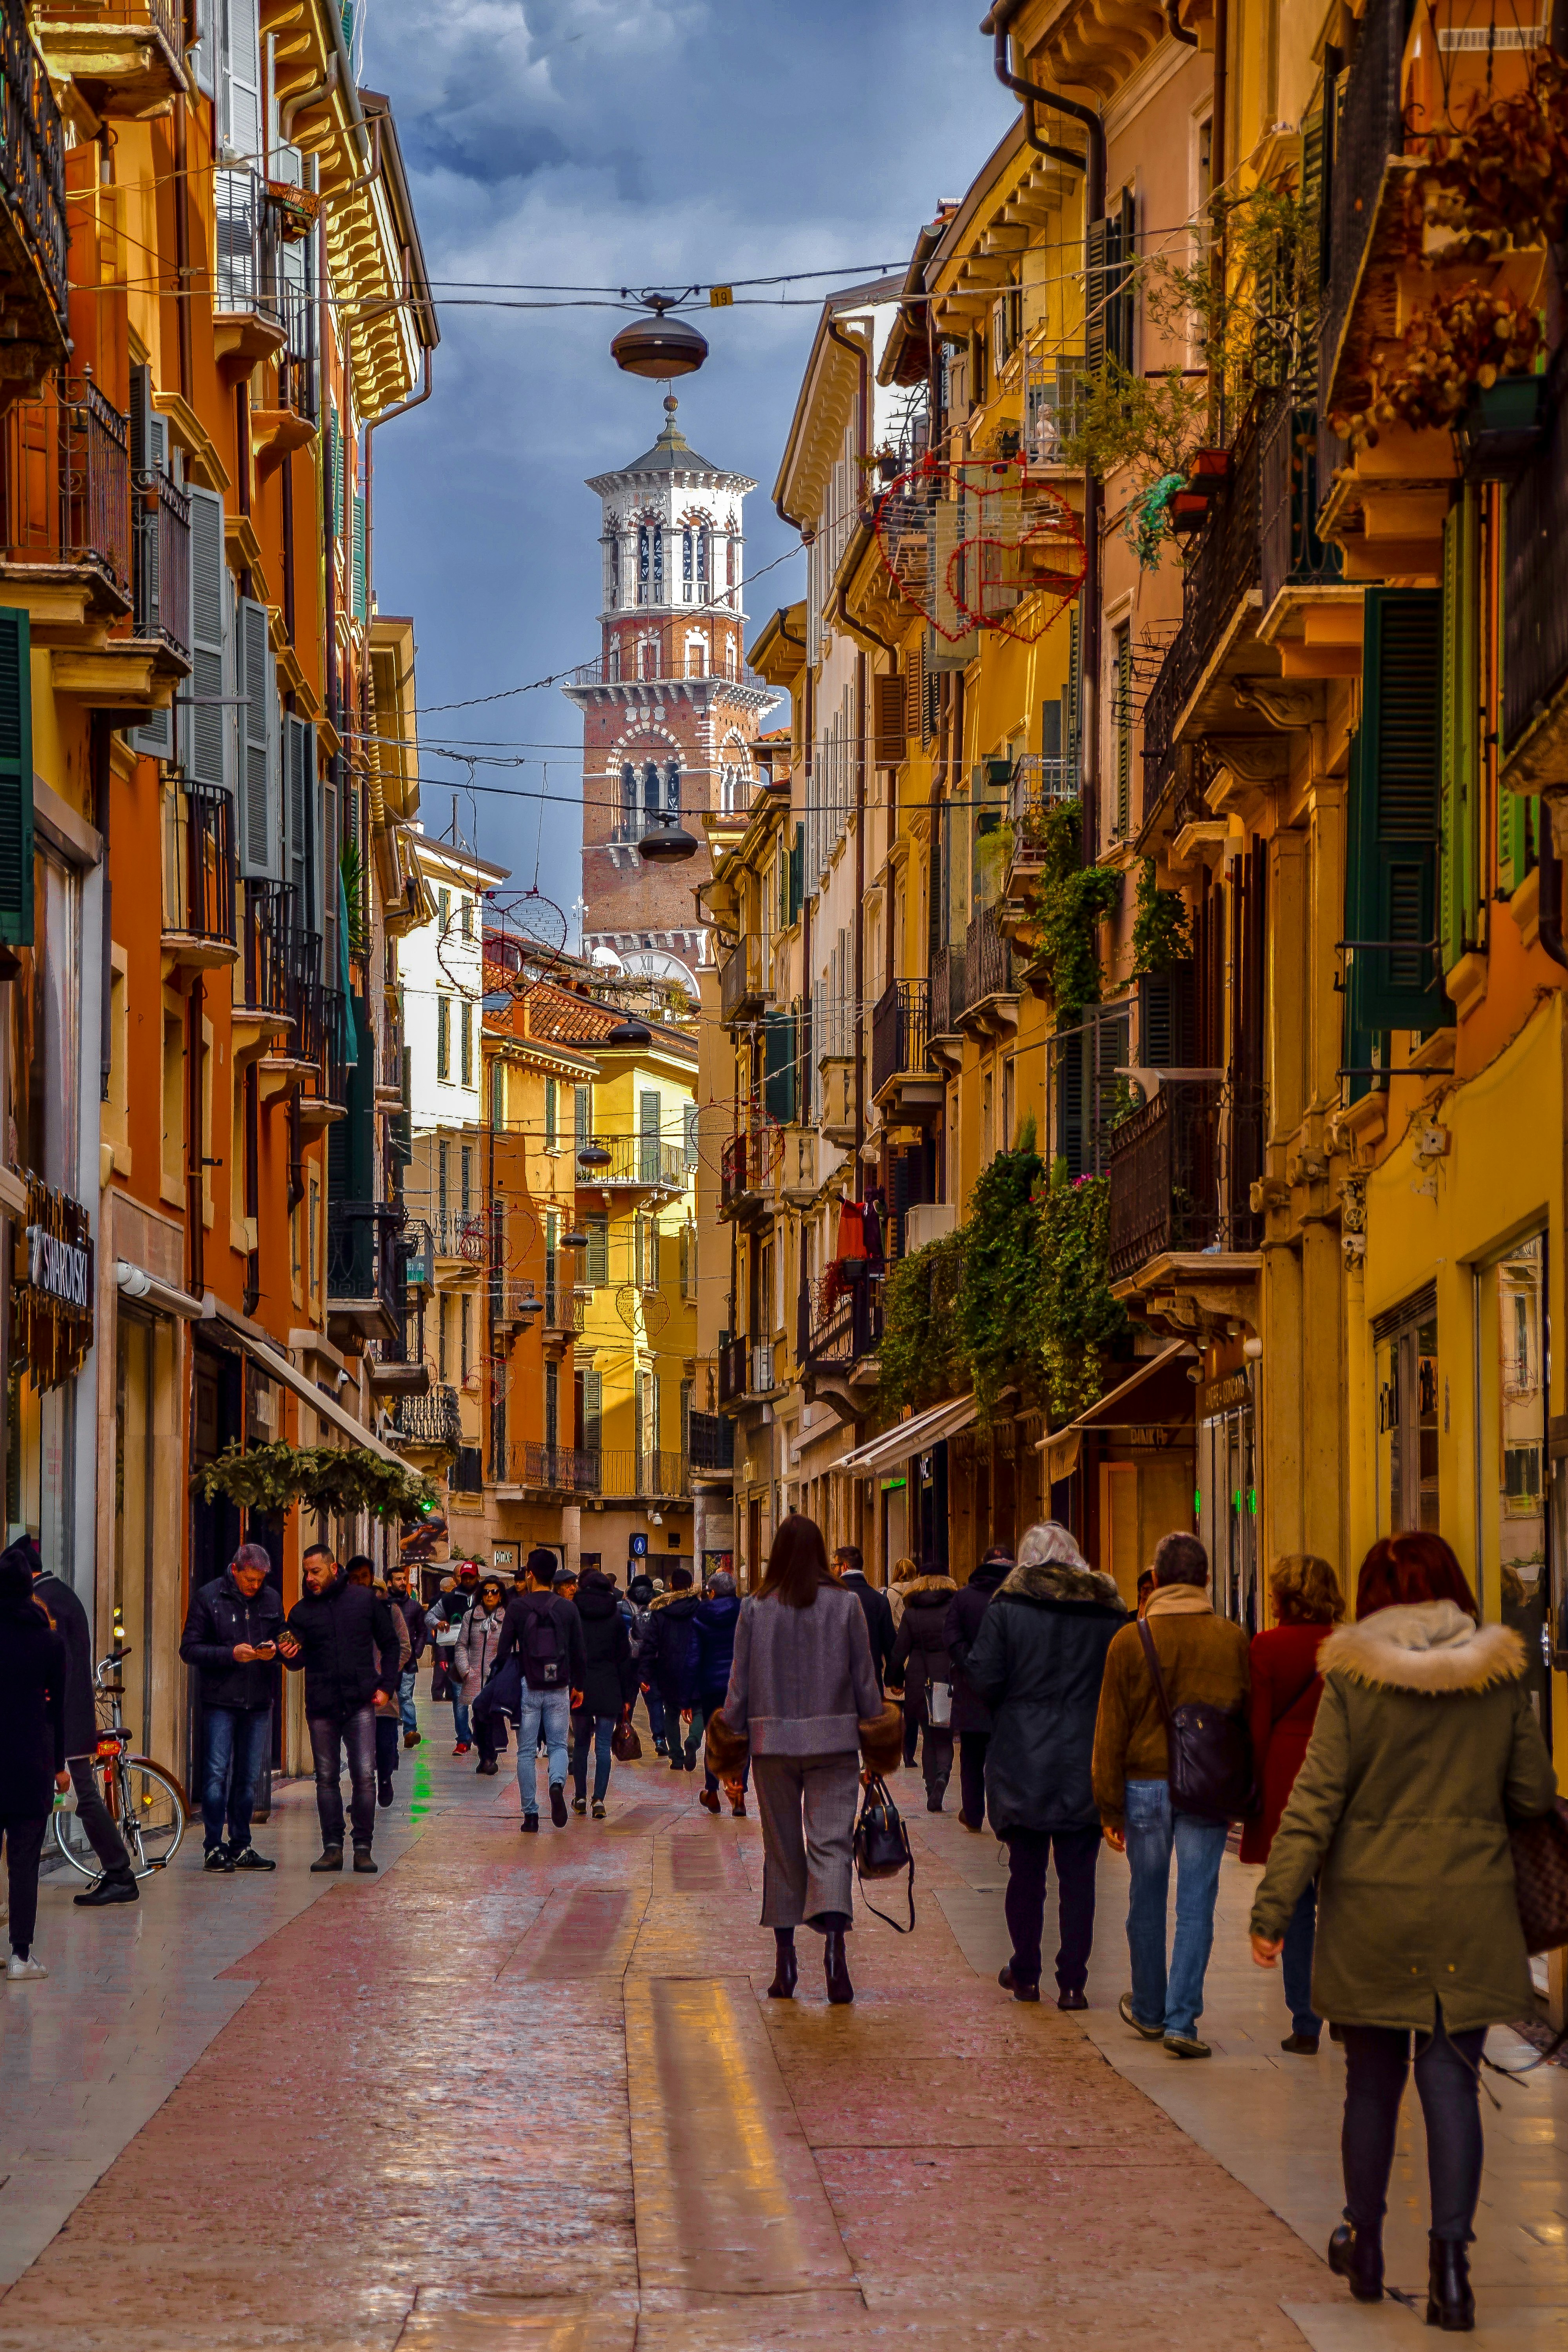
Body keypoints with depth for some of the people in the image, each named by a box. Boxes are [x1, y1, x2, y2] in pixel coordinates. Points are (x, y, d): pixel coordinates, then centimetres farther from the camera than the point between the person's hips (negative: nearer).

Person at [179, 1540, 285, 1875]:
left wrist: (274, 1650, -6)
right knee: (216, 1774, -7)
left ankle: (242, 1847, 14)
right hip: (220, 1700, -4)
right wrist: (232, 1654, -17)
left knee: (248, 1778, 7)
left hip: (258, 1702, 4)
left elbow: (283, 1639, 18)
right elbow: (190, 1649, -5)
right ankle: (214, 1848, -1)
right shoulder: (208, 1597, -3)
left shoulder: (272, 1599, 9)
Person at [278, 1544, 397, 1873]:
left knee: (364, 1777, -7)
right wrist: (290, 1655, -22)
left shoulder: (365, 1599, 4)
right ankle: (333, 1848, 9)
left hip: (360, 1703, -2)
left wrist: (386, 1686, 2)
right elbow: (298, 1661, 2)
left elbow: (390, 1645, 11)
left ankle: (364, 1848, -1)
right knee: (327, 1778, 4)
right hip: (321, 1706, 2)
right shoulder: (302, 1611, 6)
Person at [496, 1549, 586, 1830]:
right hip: (559, 1691, 1)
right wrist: (578, 1685, 16)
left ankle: (531, 1813, 4)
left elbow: (504, 1651, -4)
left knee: (527, 1752, 6)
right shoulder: (568, 1608, 1)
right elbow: (579, 1653, 4)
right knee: (558, 1745, 12)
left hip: (527, 1689, -1)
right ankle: (557, 1784, -20)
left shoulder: (517, 1608, -5)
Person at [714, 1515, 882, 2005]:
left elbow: (740, 1681, 2)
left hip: (773, 1742, 1)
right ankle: (834, 1941, -25)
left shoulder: (756, 1608, -2)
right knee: (830, 1842, -3)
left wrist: (731, 1737, 11)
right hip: (834, 1742, -1)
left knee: (781, 1849, 11)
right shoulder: (845, 1605, -2)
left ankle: (785, 1961, 12)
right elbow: (865, 1679, 2)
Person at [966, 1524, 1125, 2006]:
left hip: (1022, 1763, -1)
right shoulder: (1109, 1613, 0)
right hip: (1088, 1765, 1)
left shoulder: (1005, 1609, -6)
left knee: (1026, 1872, 10)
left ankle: (1025, 1975, 19)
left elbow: (984, 1682, -8)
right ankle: (1072, 1982, 3)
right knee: (1078, 1876, 4)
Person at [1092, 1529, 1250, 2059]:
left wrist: (1110, 1807, 3)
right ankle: (1182, 2020, -5)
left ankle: (1149, 2011, 27)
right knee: (1196, 1905, 1)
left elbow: (1110, 1731, -3)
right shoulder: (1233, 1640, -2)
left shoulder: (1131, 1641, -5)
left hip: (1146, 1782, 0)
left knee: (1147, 1902, 14)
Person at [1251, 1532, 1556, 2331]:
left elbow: (1314, 1803, -8)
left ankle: (1363, 2244, 26)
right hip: (1471, 1907, 1)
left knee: (1371, 2082, 13)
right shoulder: (1502, 1679, -1)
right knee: (1452, 2080, 3)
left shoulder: (1352, 1681, -6)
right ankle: (1450, 2255, -7)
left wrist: (1272, 1908, -6)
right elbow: (1534, 1795, 6)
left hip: (1372, 1906, 0)